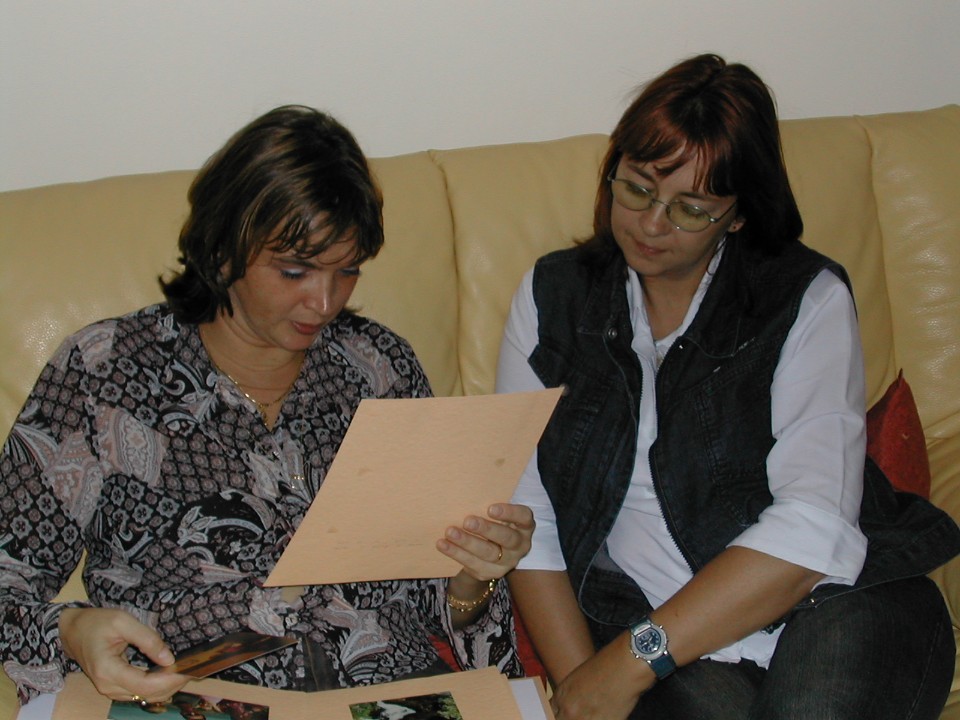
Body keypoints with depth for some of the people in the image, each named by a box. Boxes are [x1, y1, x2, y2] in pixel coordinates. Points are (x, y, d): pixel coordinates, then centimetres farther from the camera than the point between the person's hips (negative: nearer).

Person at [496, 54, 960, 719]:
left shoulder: (808, 299, -1)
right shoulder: (553, 295, 8)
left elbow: (813, 527, -14)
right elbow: (525, 517, 2)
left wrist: (631, 660, -19)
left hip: (837, 605, -1)